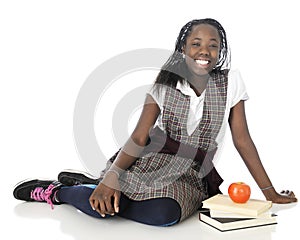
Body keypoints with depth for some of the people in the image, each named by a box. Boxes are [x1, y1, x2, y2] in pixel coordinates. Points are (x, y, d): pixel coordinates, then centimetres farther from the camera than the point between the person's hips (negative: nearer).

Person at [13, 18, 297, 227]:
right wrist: (112, 179, -22)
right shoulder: (166, 81, -4)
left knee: (164, 214, -32)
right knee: (103, 201, -30)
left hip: (191, 175, 1)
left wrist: (270, 192, -1)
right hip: (151, 161, -1)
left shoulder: (230, 81, -3)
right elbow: (139, 137, -8)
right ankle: (54, 190, 5)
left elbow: (242, 140, 0)